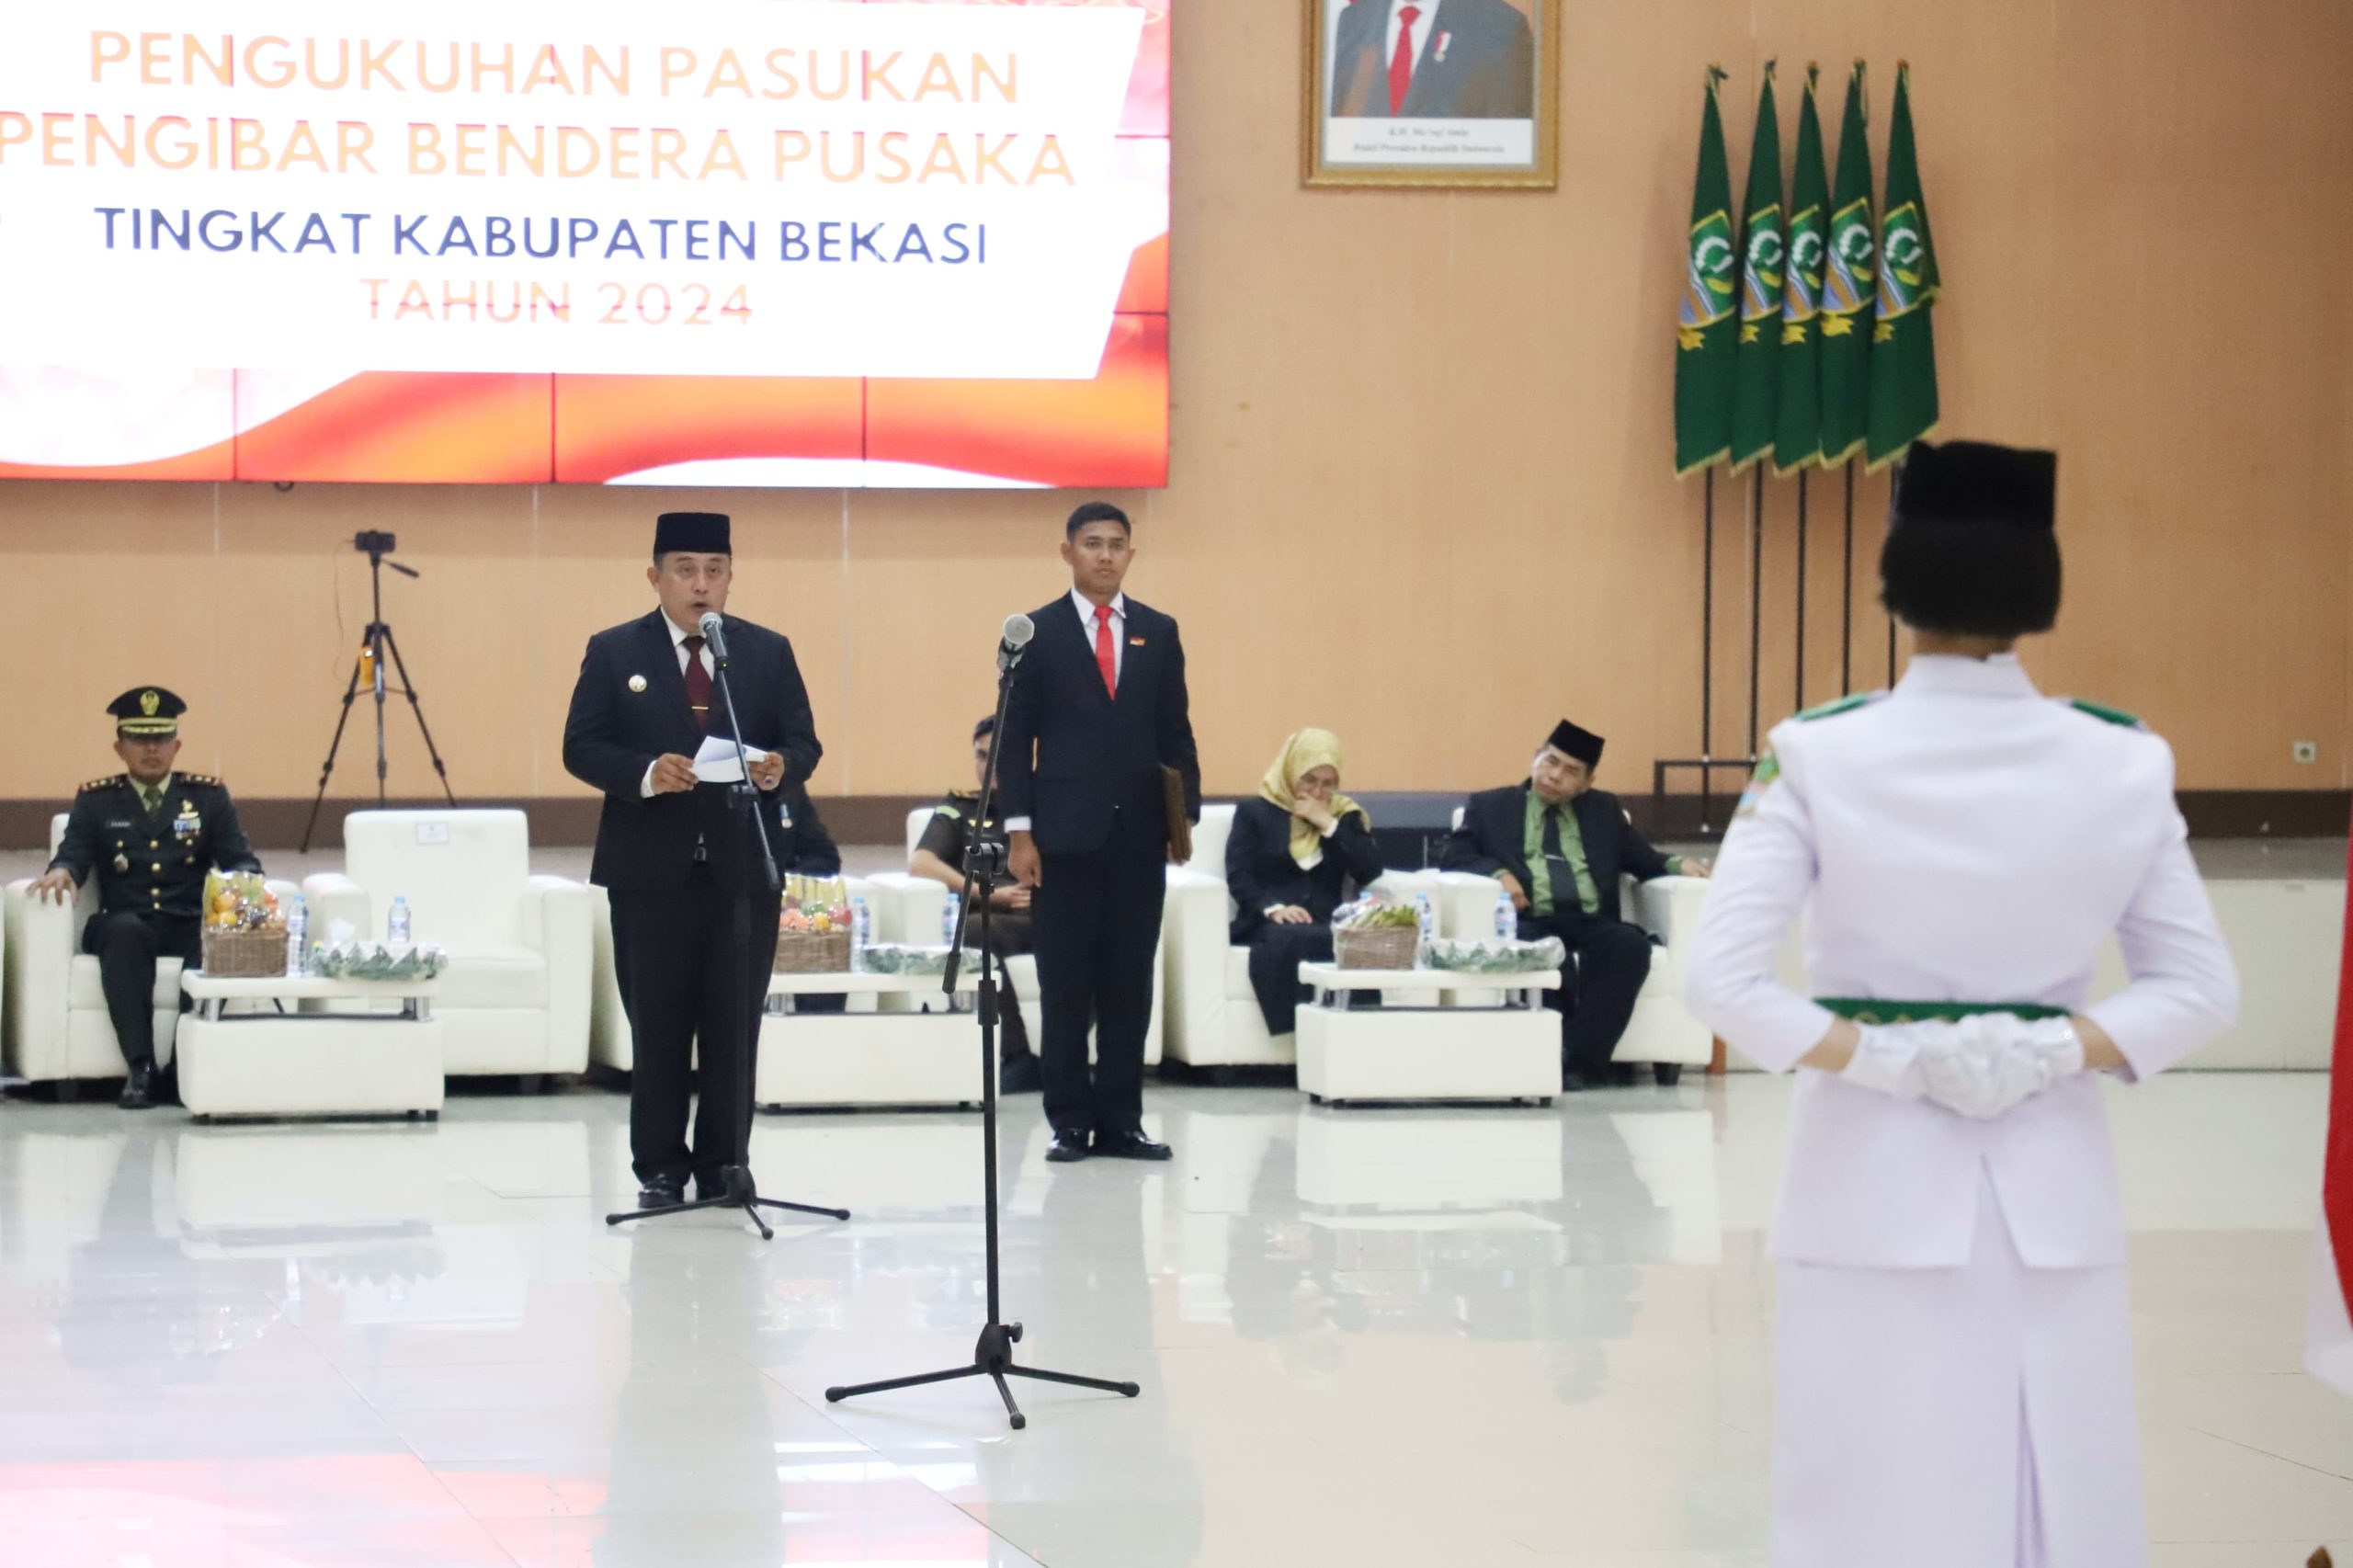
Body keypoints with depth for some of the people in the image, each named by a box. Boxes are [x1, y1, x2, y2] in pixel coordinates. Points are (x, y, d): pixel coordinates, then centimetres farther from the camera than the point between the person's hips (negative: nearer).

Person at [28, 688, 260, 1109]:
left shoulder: (209, 796, 13)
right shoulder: (95, 800, 12)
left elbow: (242, 860, 6)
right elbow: (73, 857, 1)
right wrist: (61, 871, -25)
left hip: (190, 927, 0)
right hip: (123, 927, 0)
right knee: (124, 930, -37)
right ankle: (139, 1069, -39)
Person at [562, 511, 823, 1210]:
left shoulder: (769, 652, 9)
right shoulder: (613, 652, 4)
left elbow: (805, 744, 8)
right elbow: (581, 747, -2)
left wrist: (781, 766, -16)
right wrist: (645, 774, -20)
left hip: (743, 866, 1)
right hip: (650, 867, -1)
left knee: (735, 1026, 3)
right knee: (658, 1027, 3)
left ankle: (723, 1165, 10)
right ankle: (660, 1167, 11)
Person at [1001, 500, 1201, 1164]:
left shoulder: (1158, 633, 11)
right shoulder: (1037, 633, 2)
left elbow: (1175, 732, 11)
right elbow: (1015, 737, 0)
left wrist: (1186, 813, 1)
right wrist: (1019, 831, -7)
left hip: (1140, 834, 3)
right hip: (1067, 831, -2)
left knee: (1130, 983, 4)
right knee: (1066, 985, 1)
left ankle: (1121, 1121, 9)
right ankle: (1071, 1121, 7)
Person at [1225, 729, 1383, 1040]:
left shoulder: (1346, 815, 24)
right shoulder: (1254, 813, 17)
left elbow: (1371, 871, 8)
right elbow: (1238, 876, 2)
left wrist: (1329, 825, 2)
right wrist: (1273, 908, -17)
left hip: (1326, 923, 2)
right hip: (1268, 923, -2)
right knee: (1288, 939, -41)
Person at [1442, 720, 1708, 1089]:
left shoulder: (1604, 810, 25)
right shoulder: (1490, 807, 18)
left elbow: (1644, 862, 23)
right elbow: (1453, 856, 7)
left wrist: (1678, 864, 0)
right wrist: (1497, 872, -13)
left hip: (1591, 923, 3)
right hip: (1531, 922, -3)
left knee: (1631, 944, -32)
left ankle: (1579, 1058, -34)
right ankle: (1561, 1057, -32)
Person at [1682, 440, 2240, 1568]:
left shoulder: (1819, 758, -9)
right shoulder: (2125, 765, -2)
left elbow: (1722, 981, -14)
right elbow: (2199, 989, 1)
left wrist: (1883, 1058, -8)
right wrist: (2051, 1052, -6)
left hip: (1876, 1176, -2)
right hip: (2052, 1180, 2)